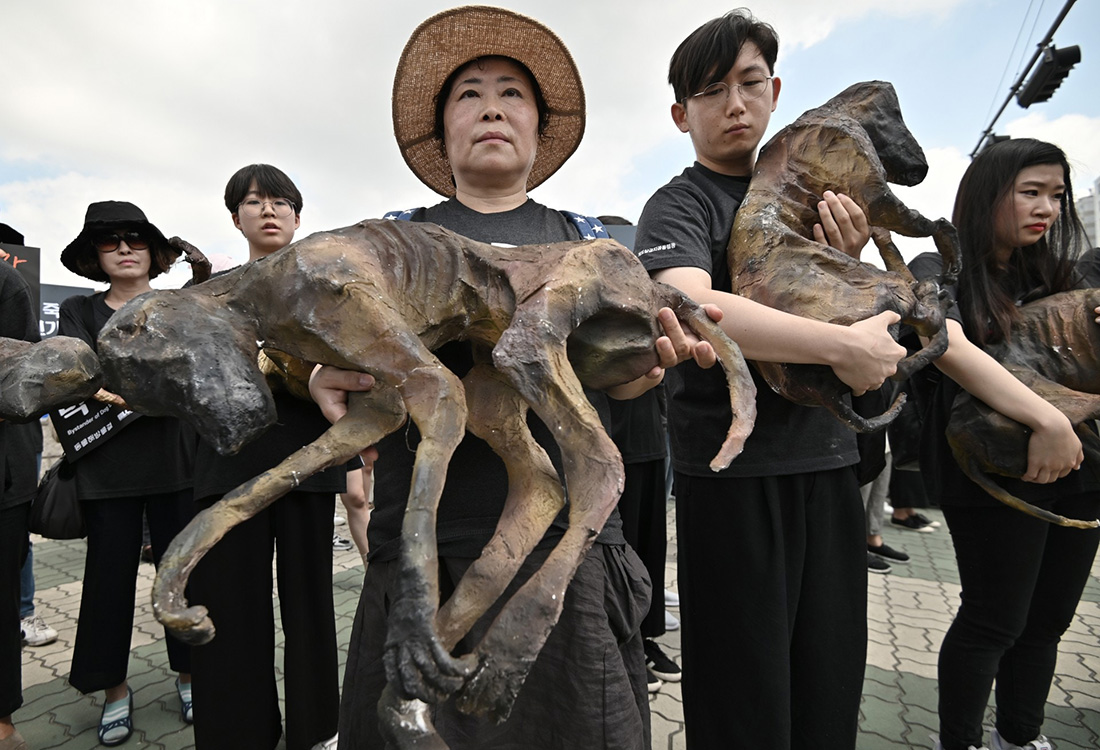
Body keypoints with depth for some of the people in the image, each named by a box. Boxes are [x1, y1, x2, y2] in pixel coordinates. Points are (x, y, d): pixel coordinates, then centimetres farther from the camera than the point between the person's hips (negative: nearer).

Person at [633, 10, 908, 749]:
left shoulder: (804, 195, 14)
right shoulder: (679, 206, -5)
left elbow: (866, 322, 17)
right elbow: (691, 310, -27)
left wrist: (847, 263, -3)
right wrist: (844, 344, -24)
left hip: (829, 461, 6)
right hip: (735, 469, -6)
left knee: (834, 682, 17)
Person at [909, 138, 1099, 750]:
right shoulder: (941, 270, -7)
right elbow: (948, 346, -26)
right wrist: (1047, 420, -33)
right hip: (994, 475, -6)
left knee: (1047, 622, 16)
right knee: (994, 622, 2)